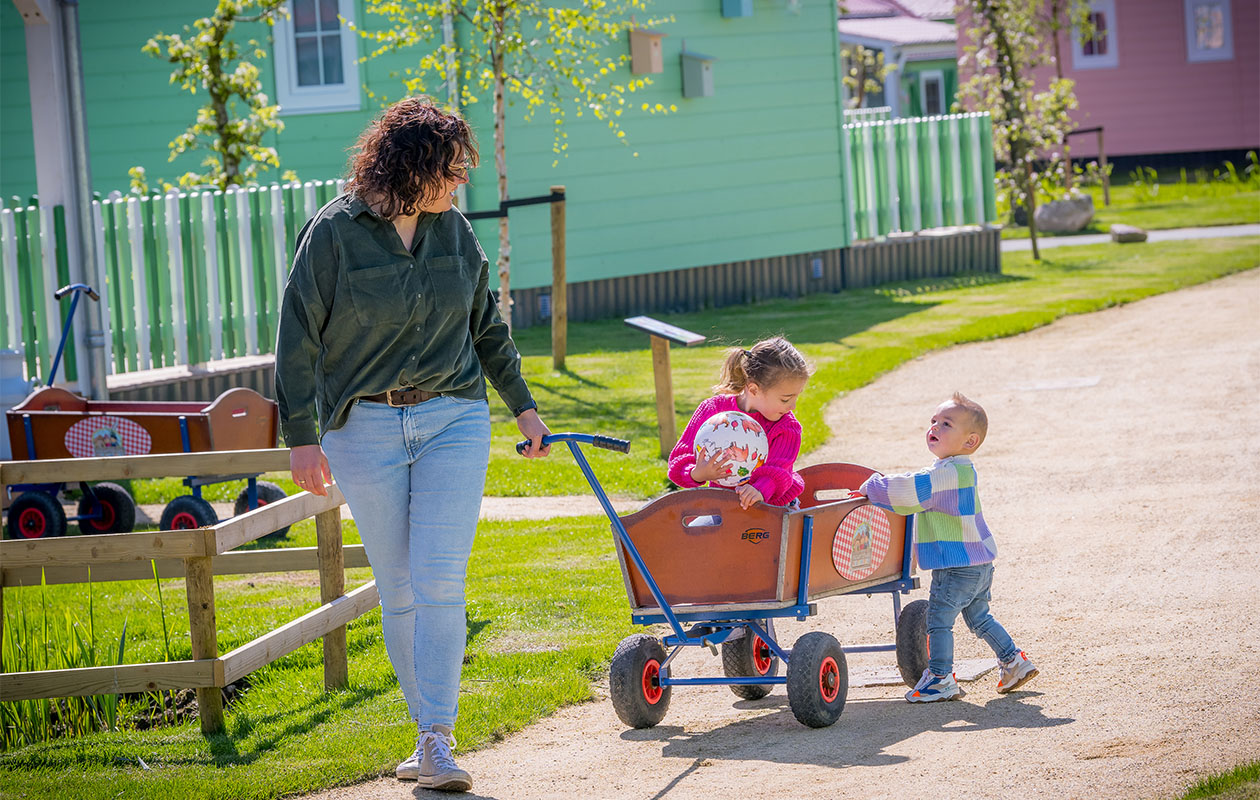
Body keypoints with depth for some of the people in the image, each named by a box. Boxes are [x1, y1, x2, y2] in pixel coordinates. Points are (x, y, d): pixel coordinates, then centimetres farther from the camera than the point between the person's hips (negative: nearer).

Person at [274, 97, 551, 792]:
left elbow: (486, 325, 19)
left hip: (454, 422, 2)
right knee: (398, 590, 3)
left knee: (439, 581, -10)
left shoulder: (453, 229, 6)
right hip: (365, 429, -2)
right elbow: (299, 338, -3)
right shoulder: (335, 233, -7)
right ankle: (428, 732, 15)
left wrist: (522, 405, 22)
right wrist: (302, 437, -6)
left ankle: (437, 741, -10)